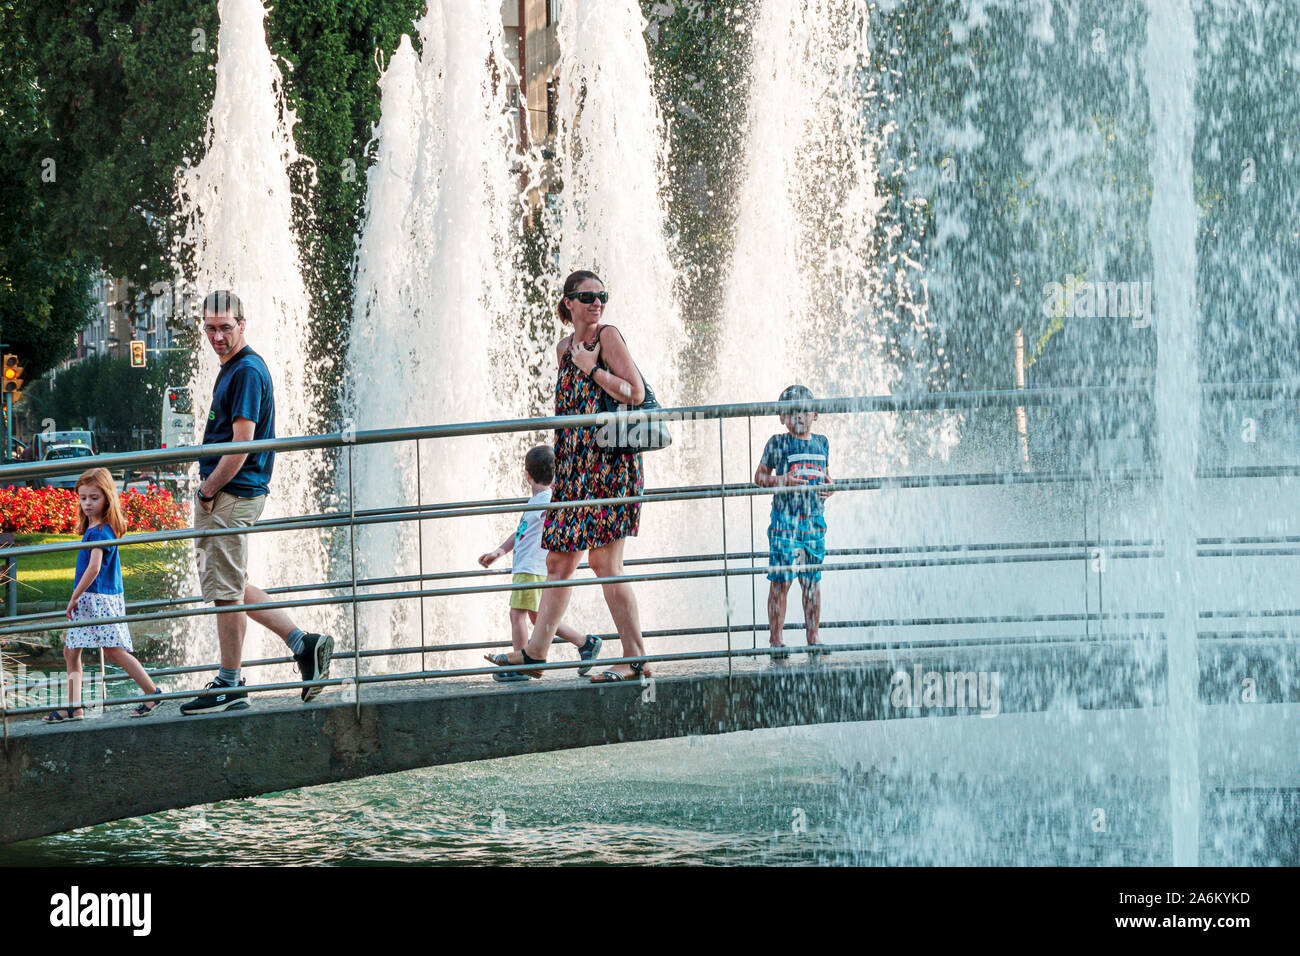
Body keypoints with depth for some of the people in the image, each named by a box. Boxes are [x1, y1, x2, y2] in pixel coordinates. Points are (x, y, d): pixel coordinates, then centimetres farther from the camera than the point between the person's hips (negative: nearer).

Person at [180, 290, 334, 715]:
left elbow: (241, 445, -20)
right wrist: (208, 491, 13)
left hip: (232, 493, -11)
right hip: (223, 494, 11)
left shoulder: (247, 372, -15)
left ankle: (229, 687, 4)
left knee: (226, 589, -3)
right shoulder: (231, 369, 16)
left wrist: (208, 490, -13)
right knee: (231, 585, 16)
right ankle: (303, 644, 16)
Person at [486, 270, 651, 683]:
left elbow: (636, 393, -11)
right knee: (559, 559, 10)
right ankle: (534, 653, 14)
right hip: (575, 465, 8)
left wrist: (591, 369, -11)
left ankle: (635, 659, -8)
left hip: (610, 462, -8)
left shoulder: (608, 337, -4)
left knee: (604, 561, -11)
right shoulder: (565, 348, 17)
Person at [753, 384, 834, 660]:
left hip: (814, 520, 4)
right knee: (781, 581, -5)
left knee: (812, 582, 8)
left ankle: (813, 638, 16)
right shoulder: (778, 443, -1)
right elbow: (759, 476, 2)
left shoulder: (821, 443, 12)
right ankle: (776, 640, 0)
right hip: (785, 521, -4)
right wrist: (780, 481, -16)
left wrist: (829, 488, 2)